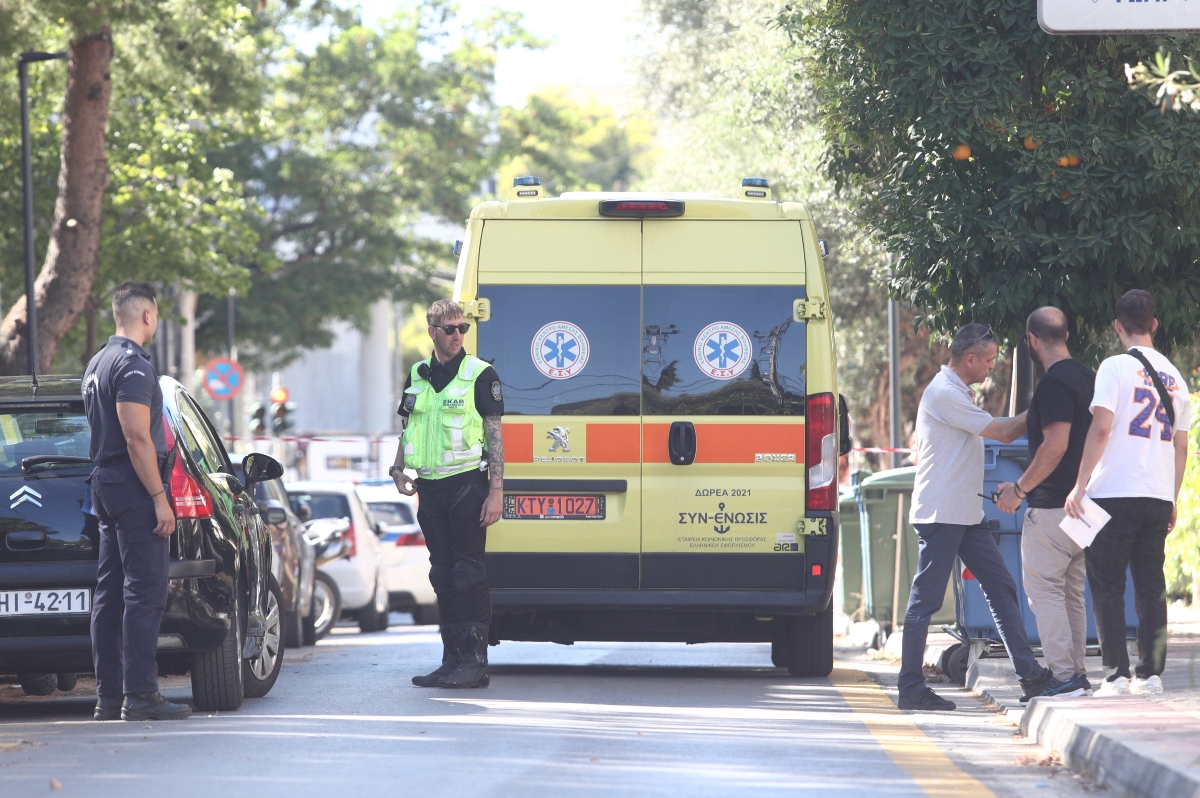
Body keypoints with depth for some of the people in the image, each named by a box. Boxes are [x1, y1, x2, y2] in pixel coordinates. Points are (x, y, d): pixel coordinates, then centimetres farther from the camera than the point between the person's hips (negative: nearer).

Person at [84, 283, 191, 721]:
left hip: (104, 484, 10)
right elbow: (137, 439, -20)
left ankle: (108, 697, 9)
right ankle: (140, 696, -14)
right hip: (133, 488, -10)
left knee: (110, 594, 9)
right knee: (144, 593, -11)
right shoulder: (132, 365, -13)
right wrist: (160, 499, -18)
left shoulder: (96, 365, 18)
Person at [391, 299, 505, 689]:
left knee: (469, 572, -7)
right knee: (443, 575, 9)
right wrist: (400, 470, 5)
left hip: (466, 484, -6)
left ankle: (475, 662, -6)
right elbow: (408, 432, 22)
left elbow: (495, 437, -6)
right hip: (431, 489, 6)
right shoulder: (417, 377, 13)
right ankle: (452, 660, 14)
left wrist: (496, 492, -12)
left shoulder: (481, 376, -4)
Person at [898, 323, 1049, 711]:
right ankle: (911, 688, -2)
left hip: (965, 516, 10)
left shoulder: (953, 392, 19)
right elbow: (1004, 432, -15)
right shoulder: (945, 394, -15)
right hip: (941, 515, -10)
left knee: (1001, 587, 6)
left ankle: (1030, 675, 5)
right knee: (926, 599, -5)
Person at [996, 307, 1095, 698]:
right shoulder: (1088, 377, 13)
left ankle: (1064, 676, -10)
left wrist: (1019, 488, -14)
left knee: (1043, 590, -5)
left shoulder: (1054, 384, -16)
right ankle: (1077, 674, 14)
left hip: (1053, 506, -9)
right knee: (1072, 592, 14)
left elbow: (1055, 446, -24)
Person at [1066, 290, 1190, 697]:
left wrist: (1080, 486, -12)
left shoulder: (1116, 367, -5)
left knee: (1107, 587, -1)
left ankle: (1115, 675, -7)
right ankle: (1150, 674, 6)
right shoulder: (1174, 376, 12)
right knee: (1151, 587, 10)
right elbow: (1181, 446, 15)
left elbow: (1101, 429, -14)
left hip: (1115, 494, -5)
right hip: (1158, 496, 5)